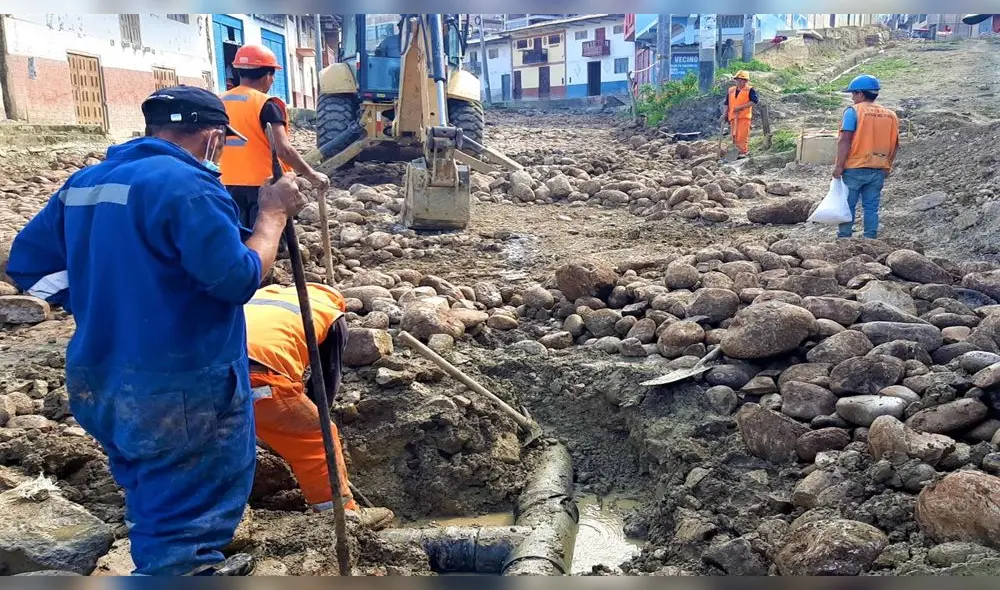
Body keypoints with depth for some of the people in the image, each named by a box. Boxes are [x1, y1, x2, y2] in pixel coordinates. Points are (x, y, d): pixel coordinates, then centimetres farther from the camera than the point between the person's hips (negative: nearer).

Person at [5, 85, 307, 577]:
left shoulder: (84, 183, 9)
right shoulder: (187, 185, -18)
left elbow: (25, 264, 13)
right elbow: (238, 280, -20)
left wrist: (103, 306, 15)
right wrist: (273, 215, -7)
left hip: (99, 384, 9)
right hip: (182, 391, -9)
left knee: (156, 502, 27)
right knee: (185, 522, 5)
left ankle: (195, 567, 48)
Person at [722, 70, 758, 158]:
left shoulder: (749, 90, -1)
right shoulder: (731, 90, 16)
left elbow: (754, 101, -13)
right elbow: (726, 103, 21)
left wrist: (741, 107, -18)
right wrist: (725, 113, 6)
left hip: (744, 116, -6)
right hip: (733, 116, 6)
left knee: (742, 135, -12)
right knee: (735, 136, 7)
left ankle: (743, 152, -9)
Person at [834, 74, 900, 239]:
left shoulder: (853, 111, -8)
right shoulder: (890, 115, 10)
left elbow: (845, 140, -16)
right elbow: (895, 144, 10)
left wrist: (839, 165, -14)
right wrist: (887, 166, 17)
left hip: (855, 168, -5)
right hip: (879, 170, 5)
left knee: (847, 206, 4)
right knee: (871, 207, 10)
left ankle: (844, 239, 5)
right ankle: (870, 239, 11)